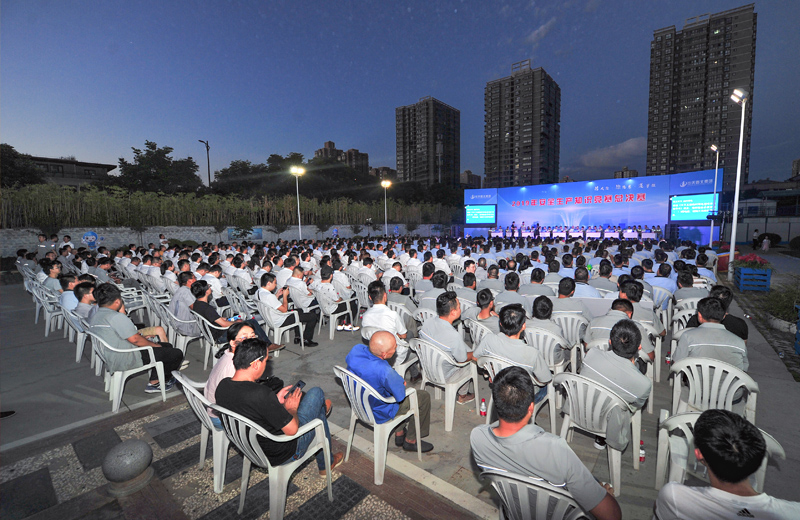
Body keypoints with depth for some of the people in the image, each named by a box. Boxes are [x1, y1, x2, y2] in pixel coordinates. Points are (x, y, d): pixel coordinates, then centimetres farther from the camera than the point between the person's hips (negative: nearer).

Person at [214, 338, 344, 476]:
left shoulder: (222, 386, -12)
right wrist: (290, 408, -8)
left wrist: (275, 400, 4)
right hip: (281, 455, -7)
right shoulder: (260, 394, -36)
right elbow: (292, 430, -26)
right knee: (316, 392, 7)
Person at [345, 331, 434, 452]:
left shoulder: (357, 349, -21)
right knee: (424, 397, 9)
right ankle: (411, 441, 28)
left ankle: (399, 433, 38)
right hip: (378, 413, -7)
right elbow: (400, 395, -26)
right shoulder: (384, 371, -41)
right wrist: (402, 383, -2)